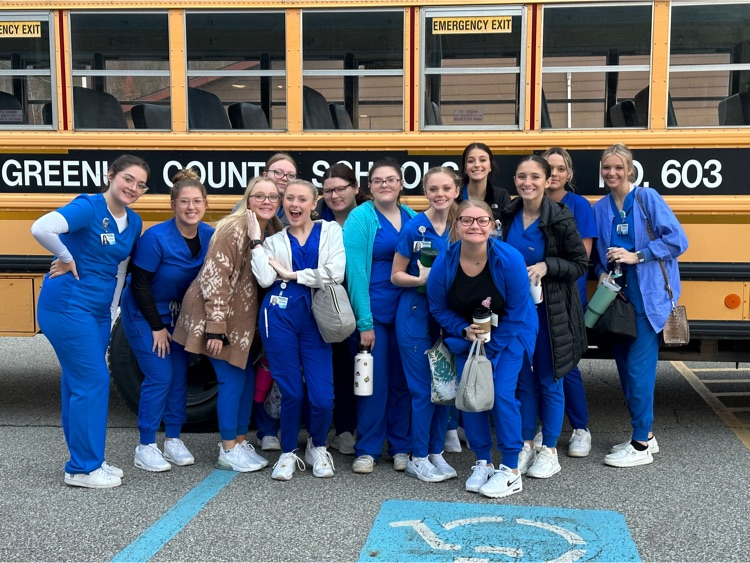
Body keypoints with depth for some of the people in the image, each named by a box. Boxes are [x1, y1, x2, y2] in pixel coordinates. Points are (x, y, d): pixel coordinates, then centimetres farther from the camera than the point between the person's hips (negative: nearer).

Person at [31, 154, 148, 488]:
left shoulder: (133, 223, 8)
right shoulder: (88, 207, -15)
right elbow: (41, 228, -32)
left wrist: (111, 312, 15)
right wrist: (67, 259, -18)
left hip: (98, 311, 8)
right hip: (67, 306, -8)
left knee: (78, 381, 15)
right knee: (92, 380, -6)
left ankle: (86, 459, 23)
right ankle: (82, 468, 5)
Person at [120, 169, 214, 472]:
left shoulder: (209, 236, -11)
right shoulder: (156, 237, -25)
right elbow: (139, 284, -19)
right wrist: (157, 326, -15)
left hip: (179, 313, 6)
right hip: (144, 313, -5)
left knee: (180, 375, 7)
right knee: (159, 377, -8)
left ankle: (173, 440, 21)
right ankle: (145, 448, 6)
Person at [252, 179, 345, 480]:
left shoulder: (330, 230, 7)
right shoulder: (273, 240, 12)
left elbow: (335, 273, -9)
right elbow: (265, 279, -6)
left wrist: (291, 274, -5)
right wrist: (256, 241, -1)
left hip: (316, 318, 0)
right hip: (280, 316, 1)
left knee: (322, 396, -5)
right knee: (291, 392, 2)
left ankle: (317, 448, 24)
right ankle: (288, 453, 24)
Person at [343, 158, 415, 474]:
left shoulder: (413, 218, 8)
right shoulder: (360, 218, -7)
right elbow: (355, 270, -11)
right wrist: (364, 322, -15)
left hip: (406, 312, 4)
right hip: (374, 314, -4)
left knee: (402, 380, 10)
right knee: (374, 381, 2)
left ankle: (401, 447, 22)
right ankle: (367, 450, 14)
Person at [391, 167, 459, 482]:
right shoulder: (414, 228, -10)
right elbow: (396, 276, -6)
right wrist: (422, 279, -23)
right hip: (415, 313, -5)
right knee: (423, 389, -1)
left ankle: (436, 453, 24)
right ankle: (417, 459, 13)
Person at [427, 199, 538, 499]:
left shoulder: (509, 259, -26)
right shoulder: (444, 263, -20)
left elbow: (516, 312, -16)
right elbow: (439, 308, -4)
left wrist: (489, 344, -17)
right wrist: (465, 330, -19)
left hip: (509, 334, -3)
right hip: (465, 333, 3)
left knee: (502, 394, -12)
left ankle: (511, 471, 1)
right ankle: (483, 463, 18)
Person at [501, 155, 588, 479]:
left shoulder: (560, 219, -13)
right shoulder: (508, 215, 2)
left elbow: (580, 264, -7)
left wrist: (547, 266, -22)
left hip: (550, 311, -4)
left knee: (549, 380, 5)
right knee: (523, 379, 12)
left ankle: (549, 451, 19)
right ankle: (526, 444, 26)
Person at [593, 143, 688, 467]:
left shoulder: (648, 198, -6)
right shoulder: (599, 209, 9)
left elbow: (678, 240, -11)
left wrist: (637, 255, -16)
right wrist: (603, 274, -1)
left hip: (647, 297, -6)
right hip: (617, 296, 6)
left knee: (638, 366, -7)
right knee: (624, 365, 9)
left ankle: (641, 446, 2)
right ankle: (644, 434, 24)